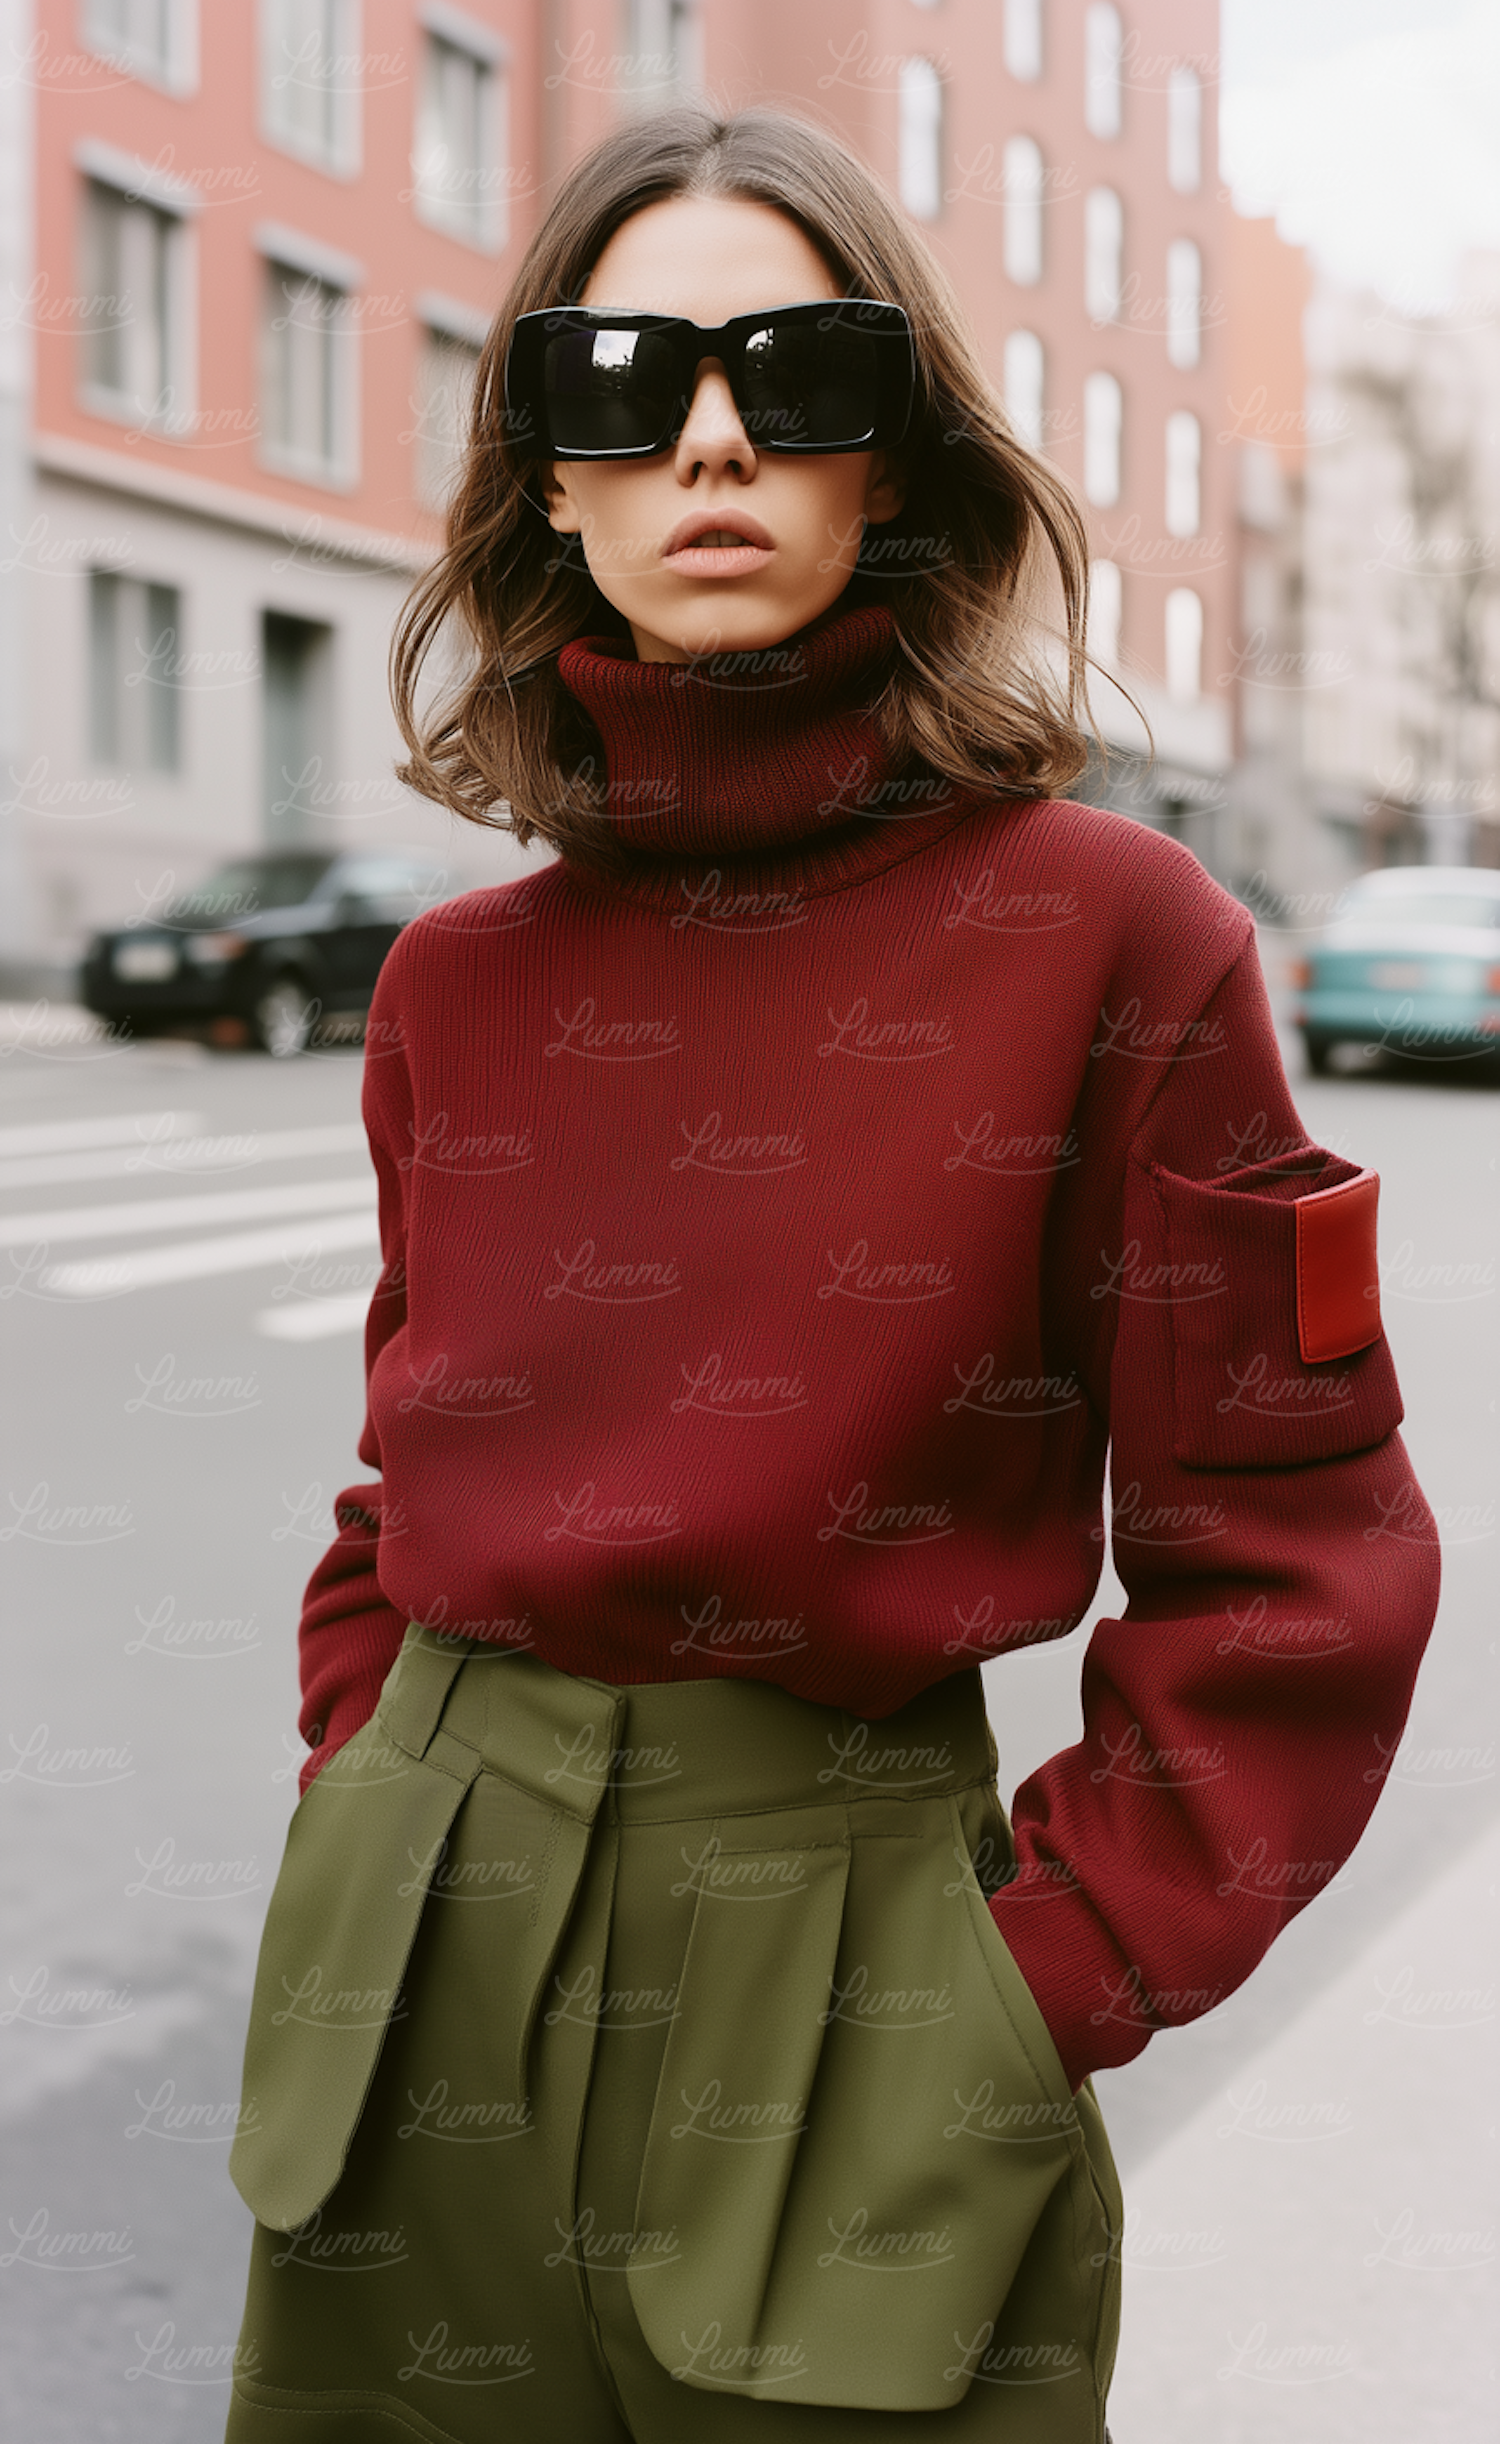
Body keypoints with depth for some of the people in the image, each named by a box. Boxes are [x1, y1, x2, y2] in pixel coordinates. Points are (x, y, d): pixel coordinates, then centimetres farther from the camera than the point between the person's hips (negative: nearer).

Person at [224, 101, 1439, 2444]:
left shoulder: (1108, 931, -10)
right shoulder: (459, 984, 2)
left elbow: (1291, 1562, -7)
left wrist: (1046, 1974, -9)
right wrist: (370, 1812, 4)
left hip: (840, 1945, -4)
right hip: (414, 1968, 4)